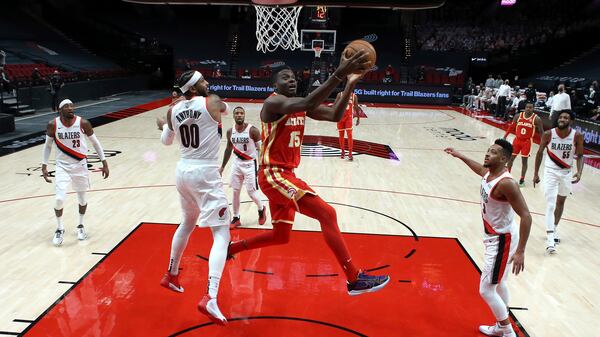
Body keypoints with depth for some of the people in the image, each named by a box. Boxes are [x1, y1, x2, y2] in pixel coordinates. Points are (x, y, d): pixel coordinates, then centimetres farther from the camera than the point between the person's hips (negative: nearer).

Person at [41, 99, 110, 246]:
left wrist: (104, 162, -3)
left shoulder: (83, 123, -13)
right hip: (63, 166, -1)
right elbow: (47, 145, 4)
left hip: (80, 165, 1)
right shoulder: (53, 125, -11)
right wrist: (44, 166, -1)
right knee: (59, 199, -12)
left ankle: (81, 226, 36)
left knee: (82, 198, 12)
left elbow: (95, 142, -1)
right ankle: (59, 229, 13)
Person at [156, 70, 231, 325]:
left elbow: (166, 141, 22)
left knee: (187, 223, 29)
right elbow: (224, 108, 17)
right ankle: (210, 298, -19)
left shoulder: (173, 110, 6)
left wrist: (162, 126, 44)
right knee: (222, 234, -6)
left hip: (183, 171, 7)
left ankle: (171, 276, 44)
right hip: (205, 174, -7)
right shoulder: (212, 102, -8)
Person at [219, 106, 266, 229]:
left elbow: (261, 149, -11)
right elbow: (229, 149, 11)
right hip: (237, 163, 5)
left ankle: (261, 210, 28)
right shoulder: (230, 131, -2)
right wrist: (222, 167, 12)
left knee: (251, 192, -3)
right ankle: (236, 219, 21)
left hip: (250, 163, -5)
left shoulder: (253, 130, -17)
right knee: (235, 192, 7)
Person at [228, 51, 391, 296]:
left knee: (281, 236, 18)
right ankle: (355, 280, -12)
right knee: (327, 214, -17)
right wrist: (339, 74, -38)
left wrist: (350, 83, -7)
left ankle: (230, 247, 36)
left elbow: (335, 115, 3)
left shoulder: (299, 105, 13)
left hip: (285, 175, 10)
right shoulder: (274, 102, -14)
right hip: (273, 175, -10)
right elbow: (308, 104, -35)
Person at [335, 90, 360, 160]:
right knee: (341, 135, 7)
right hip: (340, 117, 0)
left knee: (349, 135, -10)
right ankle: (343, 151, 23)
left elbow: (356, 107, 7)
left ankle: (350, 154, -8)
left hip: (349, 117, 0)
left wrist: (358, 118, 7)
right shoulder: (340, 94, -5)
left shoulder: (354, 96, -2)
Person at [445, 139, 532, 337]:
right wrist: (460, 156, 28)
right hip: (495, 237, 10)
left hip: (502, 240, -10)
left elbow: (526, 216, -30)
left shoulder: (506, 184, -29)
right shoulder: (489, 173, -3)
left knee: (486, 290, -3)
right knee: (498, 283, 23)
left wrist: (520, 252, -32)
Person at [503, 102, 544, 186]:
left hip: (527, 141, -3)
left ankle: (522, 179, 11)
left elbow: (541, 132, -4)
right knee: (511, 157, 7)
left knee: (524, 160, 1)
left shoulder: (536, 119, -10)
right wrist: (505, 137, 7)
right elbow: (511, 127, 8)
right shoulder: (518, 116, -3)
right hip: (517, 139, 3)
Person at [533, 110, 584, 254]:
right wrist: (536, 173, 0)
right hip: (551, 171, -3)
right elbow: (540, 153, -3)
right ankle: (550, 237, -15)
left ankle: (553, 230, 35)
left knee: (561, 202, 17)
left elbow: (580, 156, -4)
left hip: (567, 172, 3)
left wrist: (579, 172, -21)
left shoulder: (577, 136, -13)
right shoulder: (548, 134, -15)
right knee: (551, 203, -11)